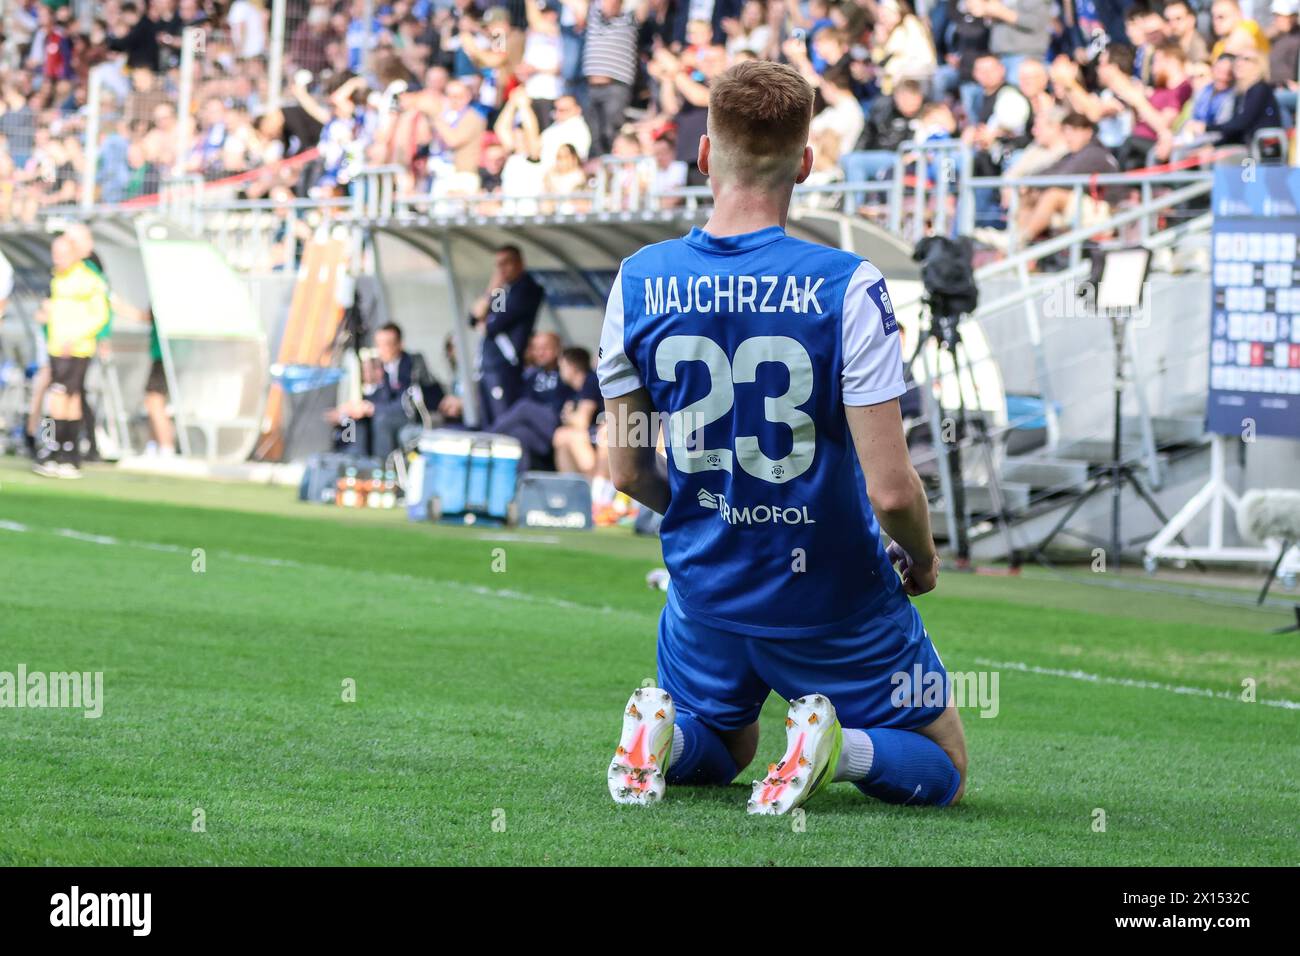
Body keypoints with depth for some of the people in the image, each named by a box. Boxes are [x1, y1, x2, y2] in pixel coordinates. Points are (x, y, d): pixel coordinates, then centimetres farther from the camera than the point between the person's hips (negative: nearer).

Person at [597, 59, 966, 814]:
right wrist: (923, 560, 1)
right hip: (835, 599, -4)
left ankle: (664, 733, -3)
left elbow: (628, 470, 1)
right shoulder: (846, 287, -21)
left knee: (723, 747, 32)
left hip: (707, 587, 4)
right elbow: (891, 490, -22)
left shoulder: (638, 283, -8)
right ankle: (835, 745, -14)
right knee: (943, 769, 18)